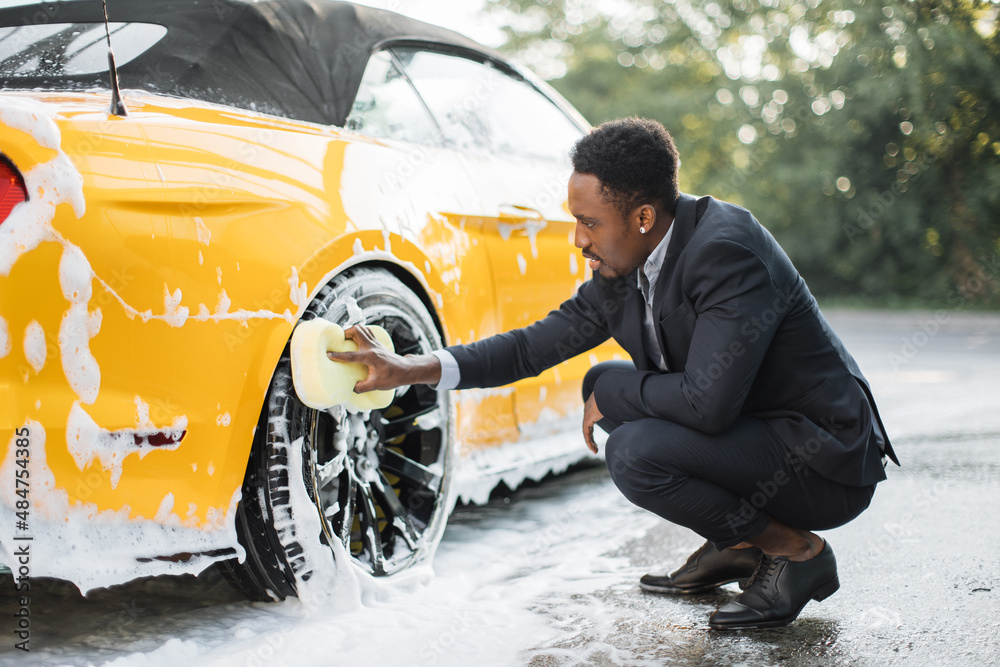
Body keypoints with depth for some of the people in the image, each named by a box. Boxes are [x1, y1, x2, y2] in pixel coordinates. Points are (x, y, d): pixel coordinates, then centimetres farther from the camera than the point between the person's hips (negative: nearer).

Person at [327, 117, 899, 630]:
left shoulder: (728, 253, -27)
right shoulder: (622, 270, -1)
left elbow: (707, 402, -34)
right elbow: (536, 344, 4)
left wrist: (613, 391, -15)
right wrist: (410, 369, -5)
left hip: (825, 462, -9)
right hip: (750, 427, 9)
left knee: (635, 453, -25)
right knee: (606, 389, 9)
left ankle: (798, 552, -3)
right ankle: (734, 545, 14)